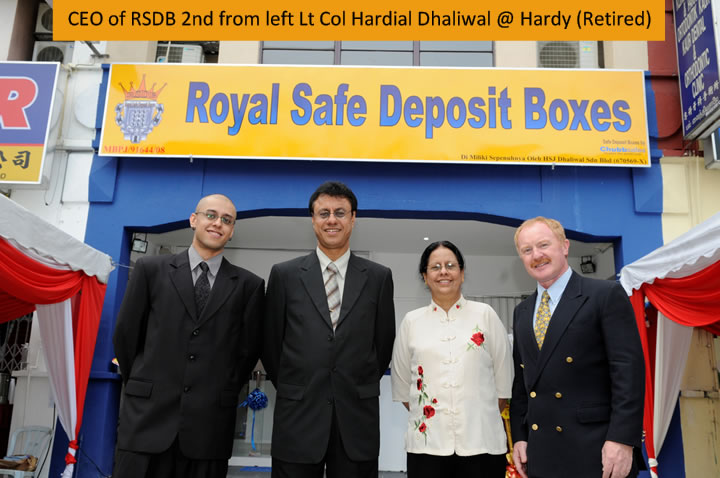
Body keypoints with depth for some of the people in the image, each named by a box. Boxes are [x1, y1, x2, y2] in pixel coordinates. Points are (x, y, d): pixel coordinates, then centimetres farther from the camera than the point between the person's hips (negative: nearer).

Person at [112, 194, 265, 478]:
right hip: (147, 415, 0)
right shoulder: (151, 269, 5)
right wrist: (142, 385, 12)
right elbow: (125, 334, 9)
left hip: (209, 424, 0)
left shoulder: (249, 285, 4)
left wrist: (222, 394, 9)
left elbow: (249, 350, 8)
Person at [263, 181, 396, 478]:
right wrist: (292, 390, 9)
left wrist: (360, 389, 10)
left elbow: (384, 343, 9)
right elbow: (271, 343, 7)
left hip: (357, 420, 1)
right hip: (298, 420, 0)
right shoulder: (284, 275, 2)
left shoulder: (379, 277, 3)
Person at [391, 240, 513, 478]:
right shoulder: (411, 321, 4)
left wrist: (485, 419, 10)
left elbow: (503, 378, 7)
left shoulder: (485, 314, 2)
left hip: (482, 442, 0)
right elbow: (401, 384, 12)